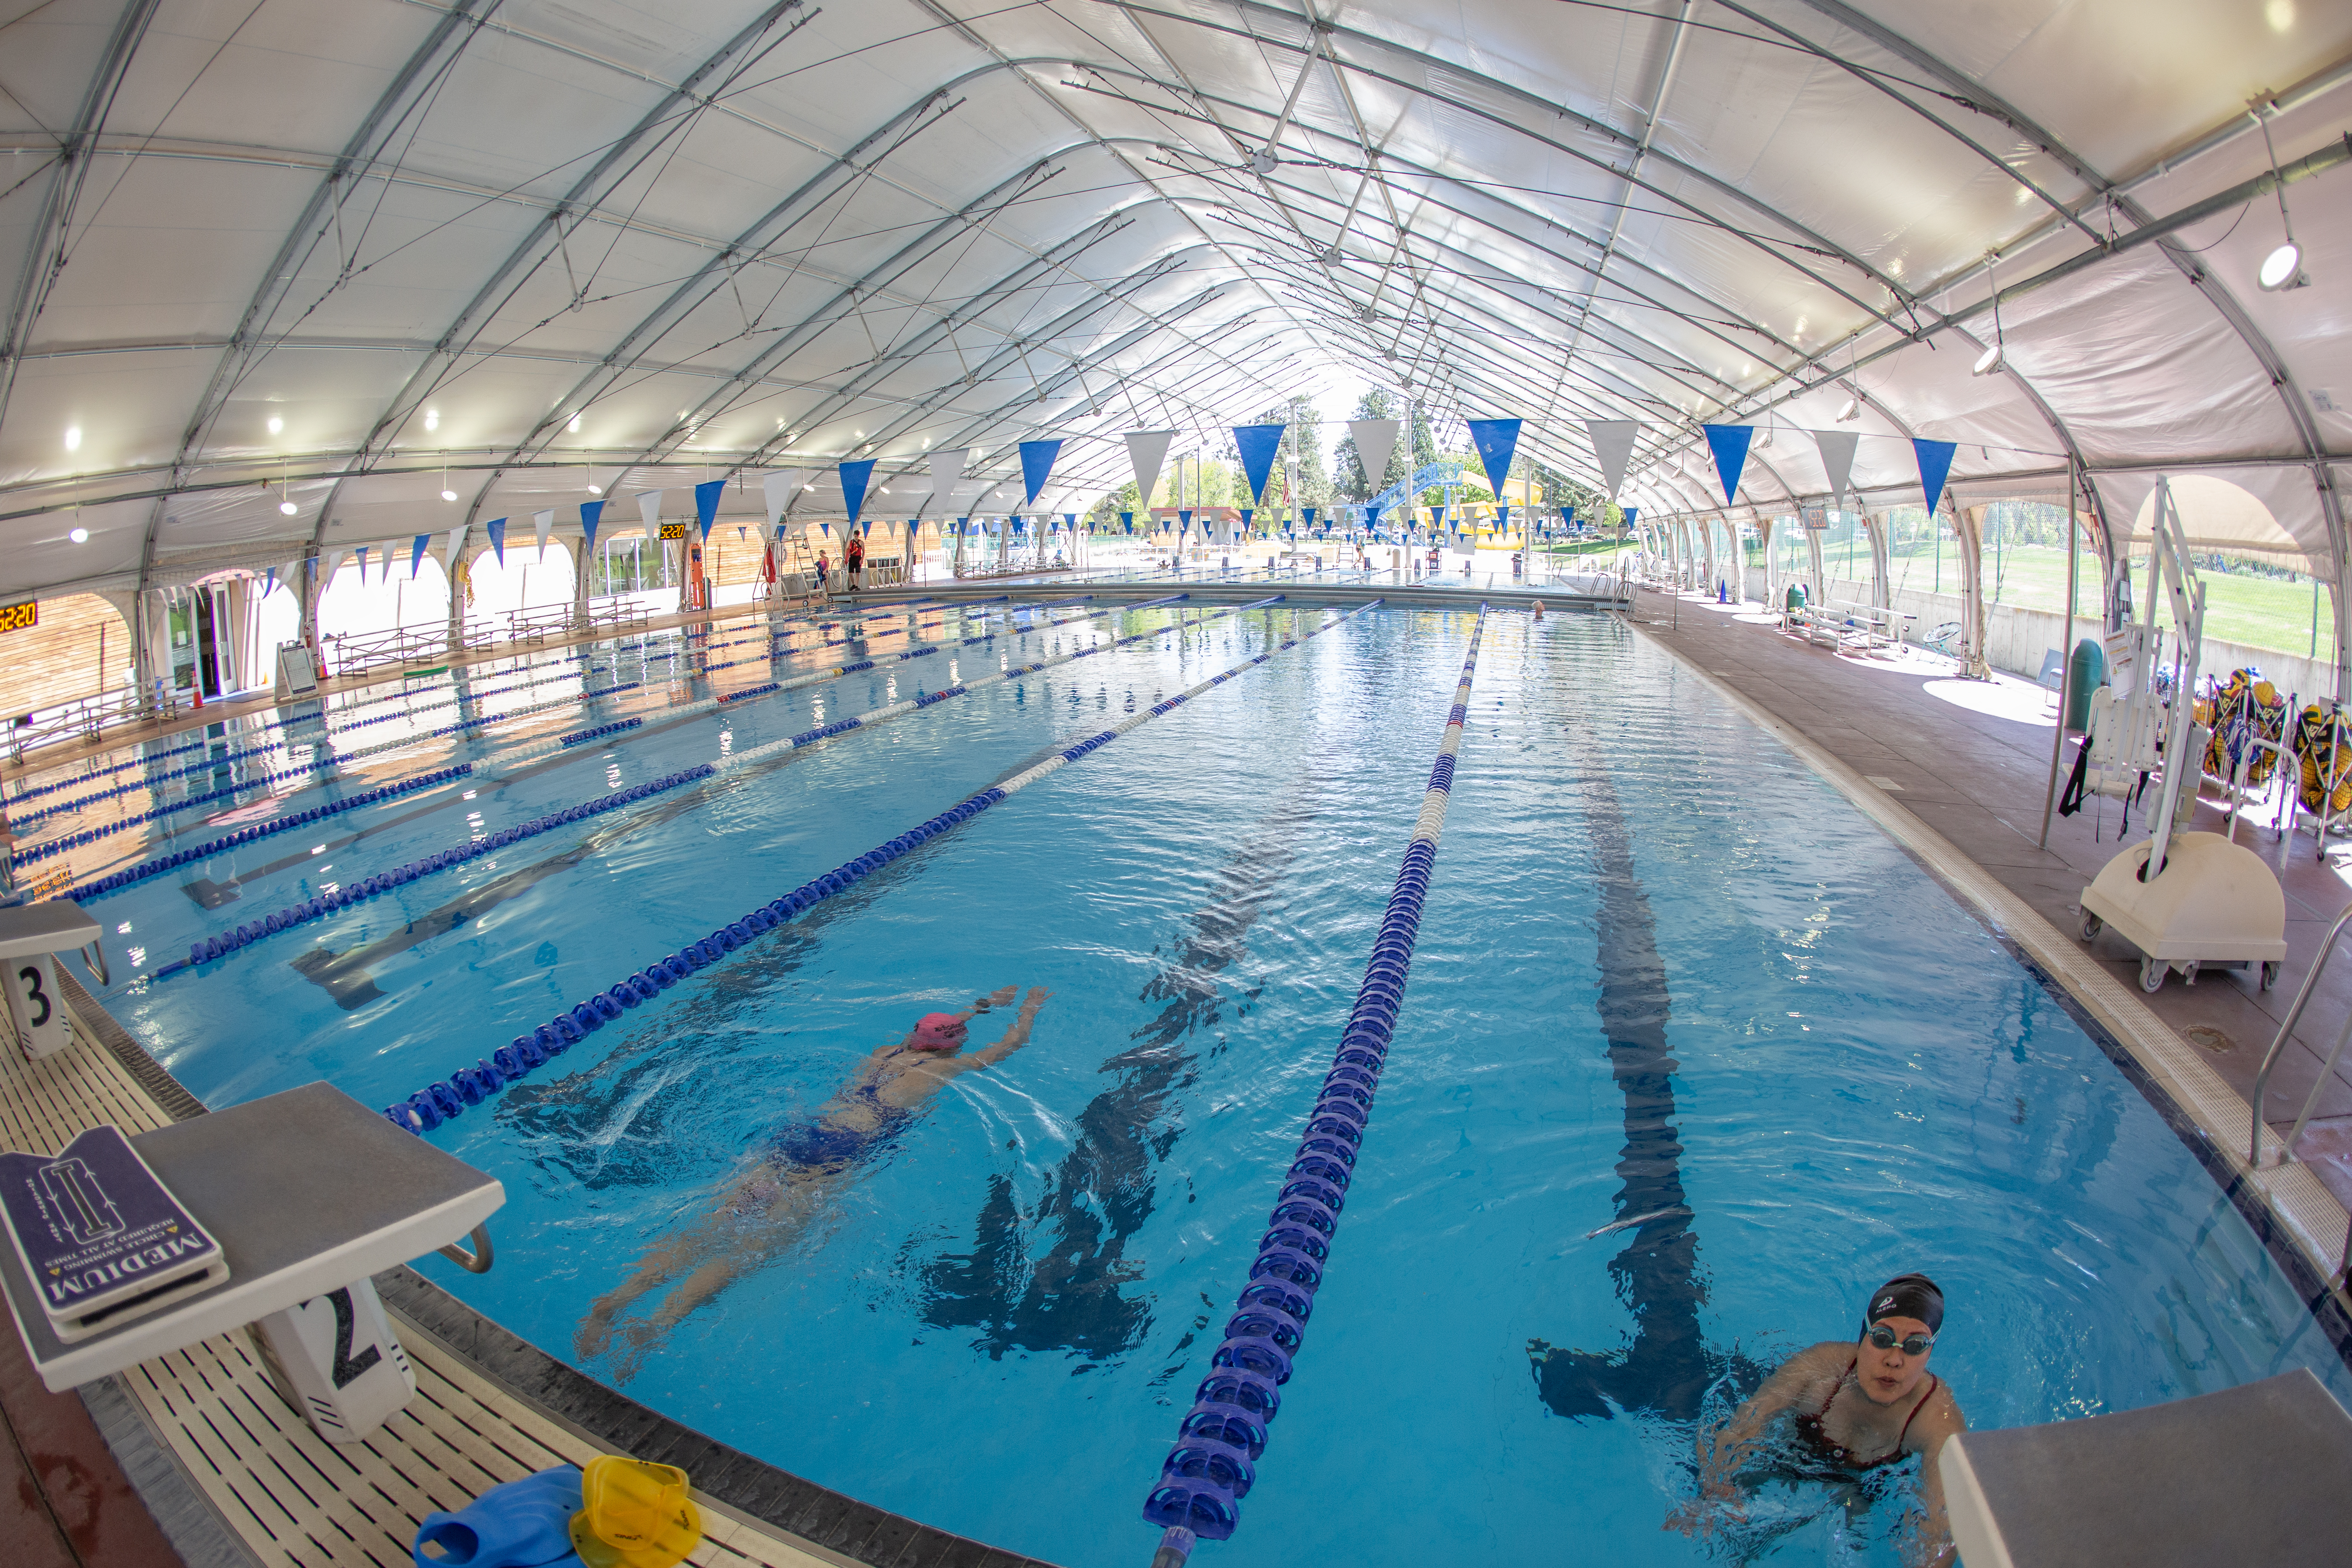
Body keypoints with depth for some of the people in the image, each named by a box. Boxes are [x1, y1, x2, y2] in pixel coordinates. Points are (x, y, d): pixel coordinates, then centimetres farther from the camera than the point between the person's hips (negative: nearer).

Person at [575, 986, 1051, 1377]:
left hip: (794, 1135, 6)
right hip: (840, 1151, -6)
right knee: (754, 1246, -20)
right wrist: (1031, 1006, 47)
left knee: (708, 1228, -7)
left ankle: (612, 1301, -23)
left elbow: (935, 1026, 49)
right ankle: (659, 1324, -38)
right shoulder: (946, 1068, 12)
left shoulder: (884, 1053, 27)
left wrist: (985, 1003, 62)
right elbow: (1013, 1043, 28)